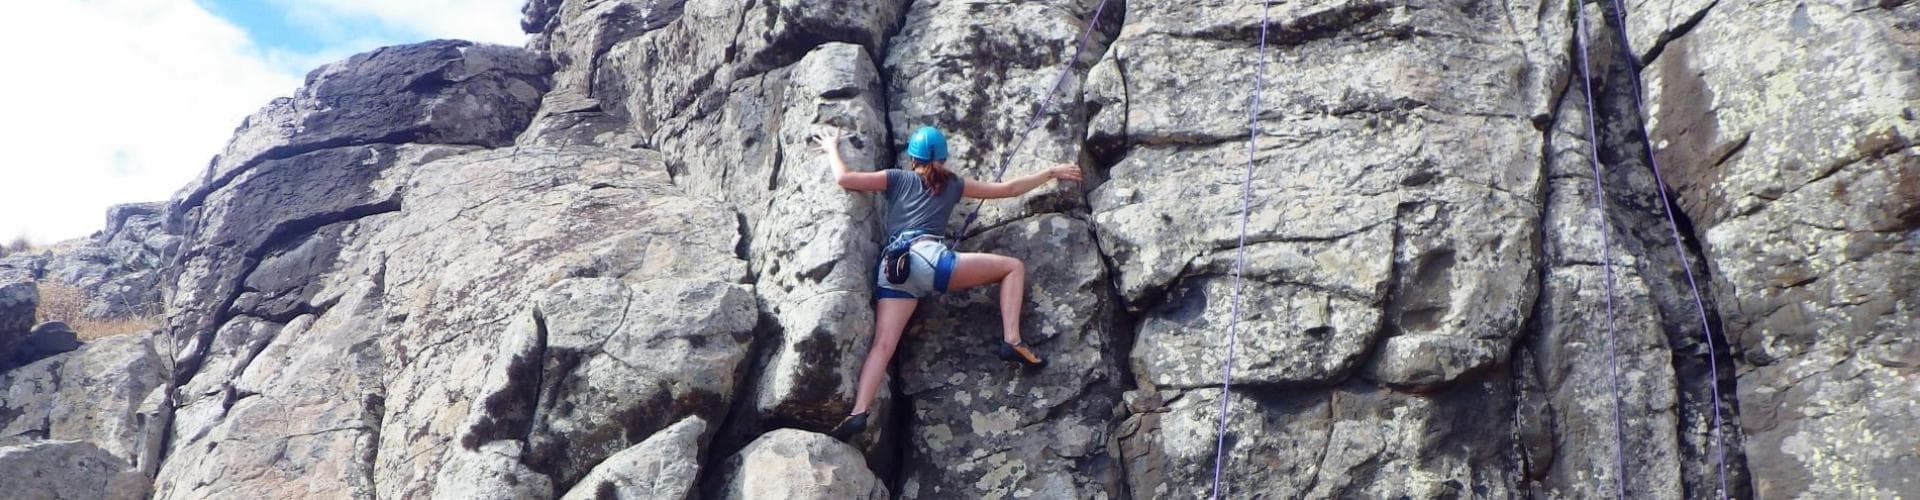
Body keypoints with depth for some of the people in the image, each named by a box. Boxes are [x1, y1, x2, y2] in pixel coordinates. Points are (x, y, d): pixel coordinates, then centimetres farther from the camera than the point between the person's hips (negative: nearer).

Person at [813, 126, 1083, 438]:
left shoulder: (896, 180, 24)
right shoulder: (953, 185, 23)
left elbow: (844, 179, 15)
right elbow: (1008, 189, 29)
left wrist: (832, 148, 33)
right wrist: (1051, 172, 41)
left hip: (893, 269, 3)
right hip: (927, 257, -3)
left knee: (882, 344, -9)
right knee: (1013, 266, 11)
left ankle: (858, 413, -30)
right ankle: (1011, 342, -4)